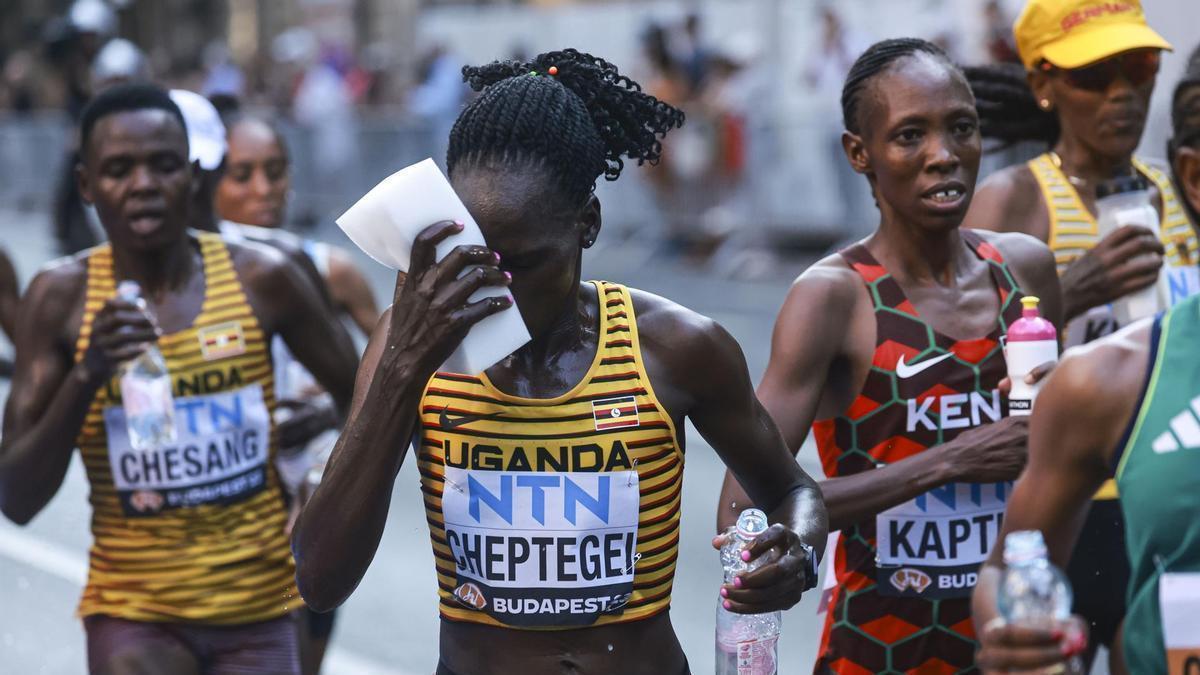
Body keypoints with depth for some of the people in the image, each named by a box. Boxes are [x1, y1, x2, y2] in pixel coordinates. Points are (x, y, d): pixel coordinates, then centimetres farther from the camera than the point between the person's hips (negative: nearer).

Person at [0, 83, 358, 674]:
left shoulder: (262, 279, -7)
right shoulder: (62, 297, -8)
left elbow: (364, 400, 9)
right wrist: (86, 376, -23)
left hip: (259, 609, 2)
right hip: (133, 616, -1)